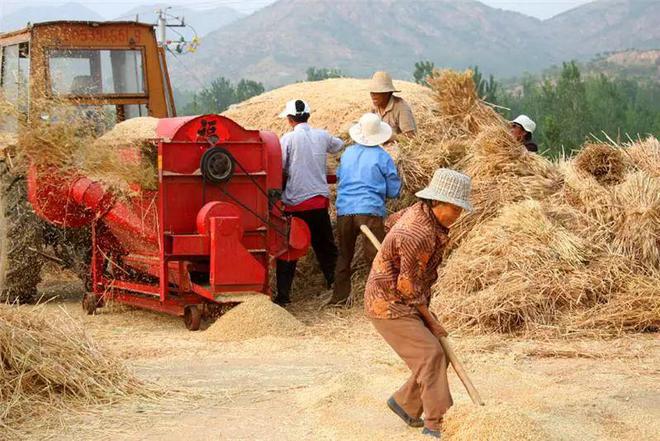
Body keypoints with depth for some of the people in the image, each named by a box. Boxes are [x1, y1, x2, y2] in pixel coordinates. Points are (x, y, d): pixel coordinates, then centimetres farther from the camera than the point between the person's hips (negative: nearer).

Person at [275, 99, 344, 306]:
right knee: (326, 247, 16)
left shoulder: (288, 139, -8)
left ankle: (283, 295, 2)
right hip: (319, 200, 3)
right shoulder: (322, 136, 4)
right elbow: (340, 145, 24)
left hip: (294, 203, -3)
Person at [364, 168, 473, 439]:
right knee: (429, 354, -17)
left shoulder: (419, 210, 0)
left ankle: (405, 403, 21)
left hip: (409, 303, 10)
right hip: (388, 305, -10)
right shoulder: (418, 236, -29)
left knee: (440, 355, 5)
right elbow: (409, 287, -22)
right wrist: (430, 320, -11)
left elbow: (392, 220, 22)